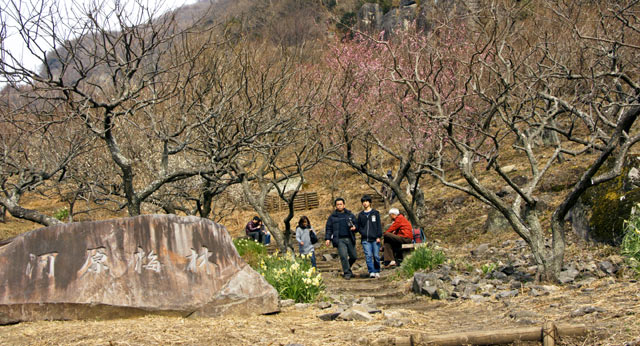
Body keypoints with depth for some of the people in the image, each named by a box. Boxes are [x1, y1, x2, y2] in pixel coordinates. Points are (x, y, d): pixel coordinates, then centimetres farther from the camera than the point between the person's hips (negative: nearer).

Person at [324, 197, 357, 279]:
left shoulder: (350, 215, 13)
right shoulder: (332, 216, 9)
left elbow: (356, 224, 18)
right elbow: (328, 228, 10)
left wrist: (354, 227, -6)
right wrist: (327, 238, -1)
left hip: (350, 239, 2)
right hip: (340, 240, -2)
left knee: (353, 256, 4)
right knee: (343, 256, -14)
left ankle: (346, 269, 30)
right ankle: (347, 273, -4)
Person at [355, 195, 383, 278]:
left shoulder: (375, 213, 7)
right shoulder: (360, 214, 12)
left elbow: (379, 225, 3)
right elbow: (358, 226, 17)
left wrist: (378, 236, -5)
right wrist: (362, 232, -3)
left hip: (375, 239, -1)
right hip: (365, 240, 1)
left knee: (376, 256, 0)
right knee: (368, 256, -9)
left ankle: (377, 271, 15)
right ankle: (371, 272, -8)